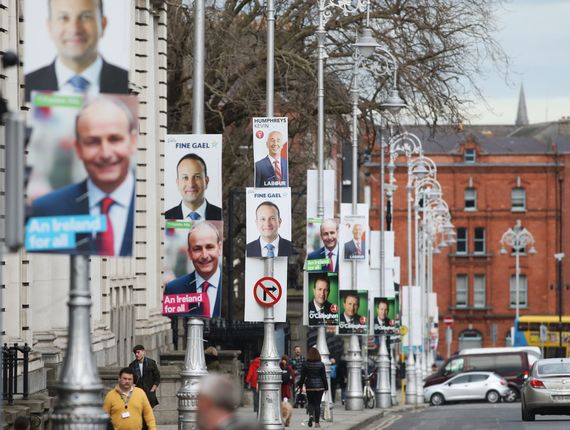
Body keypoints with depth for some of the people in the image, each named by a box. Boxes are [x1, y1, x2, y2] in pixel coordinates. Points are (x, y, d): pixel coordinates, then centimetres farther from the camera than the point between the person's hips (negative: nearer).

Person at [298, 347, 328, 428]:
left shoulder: (306, 364, -5)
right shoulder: (321, 364, -4)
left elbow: (303, 376, -2)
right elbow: (324, 376, 0)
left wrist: (300, 385, 8)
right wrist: (326, 387, 7)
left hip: (309, 387, 0)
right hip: (319, 386, 0)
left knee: (310, 403, 13)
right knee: (317, 404, 5)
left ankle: (311, 415, -15)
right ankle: (317, 422, 4)